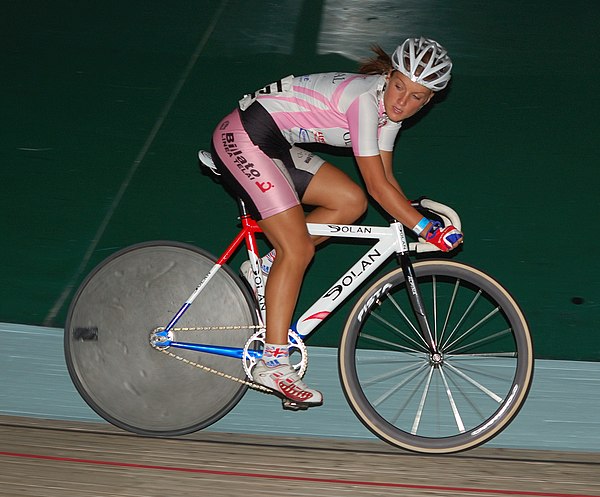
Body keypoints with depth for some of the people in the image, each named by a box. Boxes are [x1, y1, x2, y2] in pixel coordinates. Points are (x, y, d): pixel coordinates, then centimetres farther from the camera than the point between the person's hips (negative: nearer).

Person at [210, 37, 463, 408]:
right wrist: (428, 230, -19)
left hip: (276, 145, 9)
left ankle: (264, 270, 11)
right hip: (244, 139, -9)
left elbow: (386, 177, 10)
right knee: (297, 250, -12)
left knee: (350, 202, 1)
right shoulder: (365, 98, -24)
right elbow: (377, 185, -22)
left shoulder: (389, 109, 4)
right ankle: (273, 364, -6)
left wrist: (418, 218, -1)